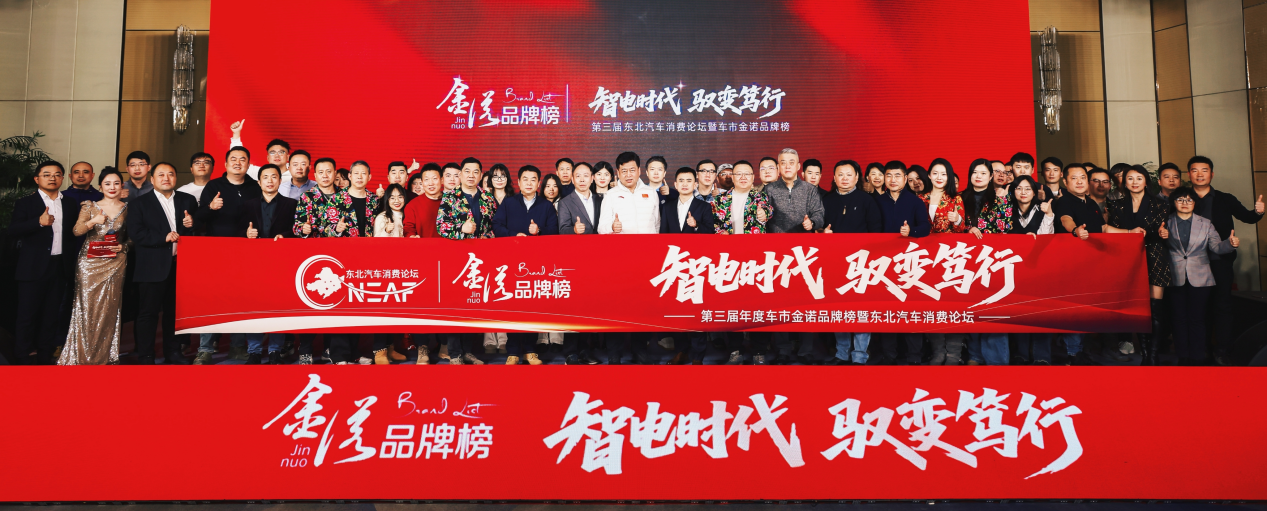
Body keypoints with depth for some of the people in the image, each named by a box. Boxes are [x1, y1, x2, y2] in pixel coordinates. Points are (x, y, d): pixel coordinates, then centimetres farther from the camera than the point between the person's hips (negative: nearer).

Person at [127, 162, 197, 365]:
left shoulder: (188, 200, 12)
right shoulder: (139, 203, 2)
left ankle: (173, 353, 23)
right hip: (153, 268, -3)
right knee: (148, 313, 1)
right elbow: (135, 233, -8)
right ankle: (145, 357, 10)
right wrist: (163, 238, -19)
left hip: (181, 265, 3)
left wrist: (192, 223, -9)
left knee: (175, 312, 11)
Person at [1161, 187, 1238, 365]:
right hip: (1176, 278, 0)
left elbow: (1216, 246, 2)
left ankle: (1197, 357, 6)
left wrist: (1230, 243, -19)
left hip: (1199, 278, 0)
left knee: (1197, 318, -1)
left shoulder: (1205, 223, 9)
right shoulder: (1167, 223, 8)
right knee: (1180, 318, 4)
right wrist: (1162, 237, -15)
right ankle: (1183, 356, 12)